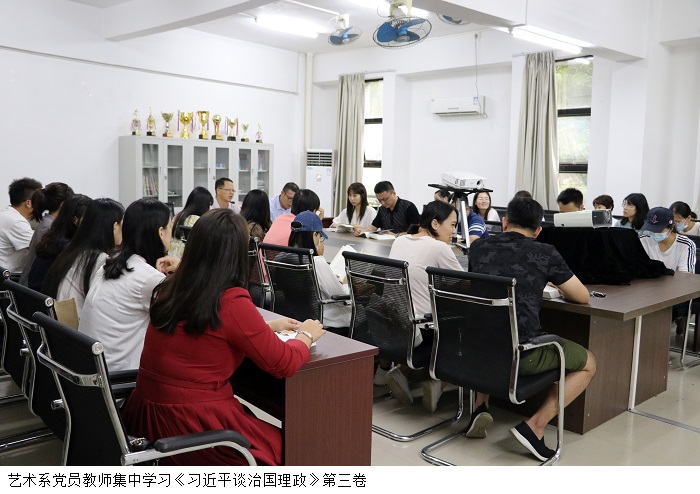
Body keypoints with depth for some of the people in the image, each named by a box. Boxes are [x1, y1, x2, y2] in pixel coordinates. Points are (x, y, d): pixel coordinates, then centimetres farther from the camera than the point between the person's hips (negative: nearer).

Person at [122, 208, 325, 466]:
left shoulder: (169, 290, 1)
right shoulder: (231, 302, -20)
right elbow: (284, 364, -12)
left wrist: (267, 326, 21)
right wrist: (306, 334, 7)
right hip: (192, 427, -7)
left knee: (251, 418, 27)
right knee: (282, 445, 16)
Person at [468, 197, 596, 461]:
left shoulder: (479, 248, 11)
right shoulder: (545, 253, 1)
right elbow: (583, 297, 11)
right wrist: (560, 286, 34)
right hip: (520, 353, -4)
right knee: (588, 363, 20)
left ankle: (480, 407, 23)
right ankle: (535, 425, 5)